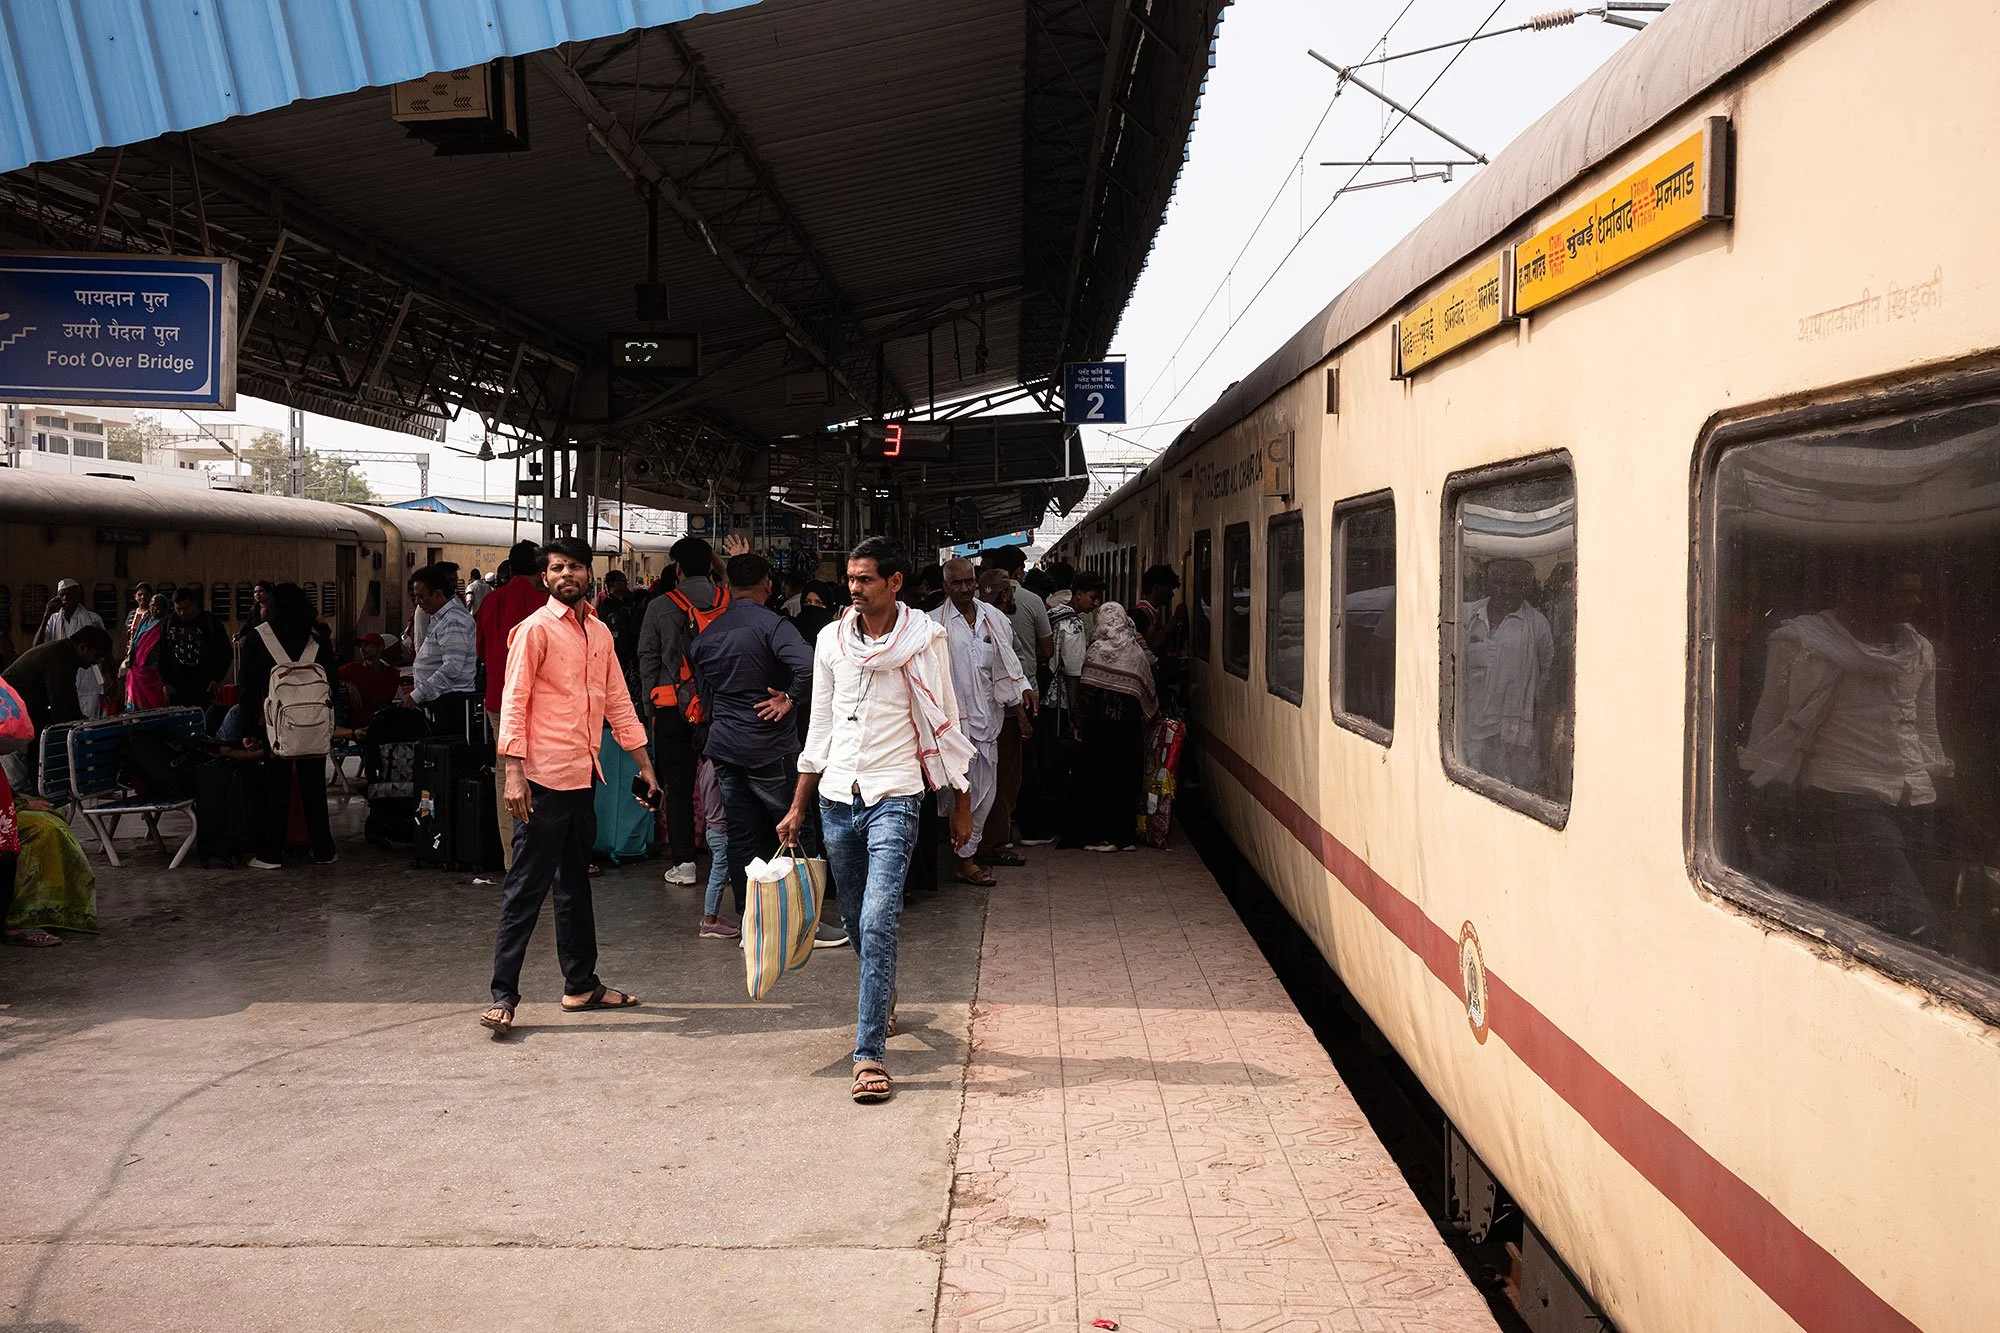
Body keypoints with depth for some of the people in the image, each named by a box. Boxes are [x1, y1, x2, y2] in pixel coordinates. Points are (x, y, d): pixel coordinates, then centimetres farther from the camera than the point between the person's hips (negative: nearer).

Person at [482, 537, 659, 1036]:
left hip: (583, 777, 8)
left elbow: (618, 703, 18)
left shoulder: (600, 633, 14)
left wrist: (645, 765, 16)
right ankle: (503, 995, 0)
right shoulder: (536, 629, -8)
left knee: (575, 885, 16)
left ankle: (581, 985, 25)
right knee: (526, 889, -5)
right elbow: (513, 701, -12)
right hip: (545, 778, -7)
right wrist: (514, 773, -19)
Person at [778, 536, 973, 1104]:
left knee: (877, 922, -15)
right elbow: (820, 730, 13)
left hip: (893, 799, -4)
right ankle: (882, 994, 45)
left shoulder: (923, 640, -4)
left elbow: (945, 726, 1)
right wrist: (797, 808, 12)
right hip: (836, 799, 5)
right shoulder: (831, 640, 7)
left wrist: (961, 805, 4)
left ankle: (869, 1054, -13)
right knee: (855, 920, 16)